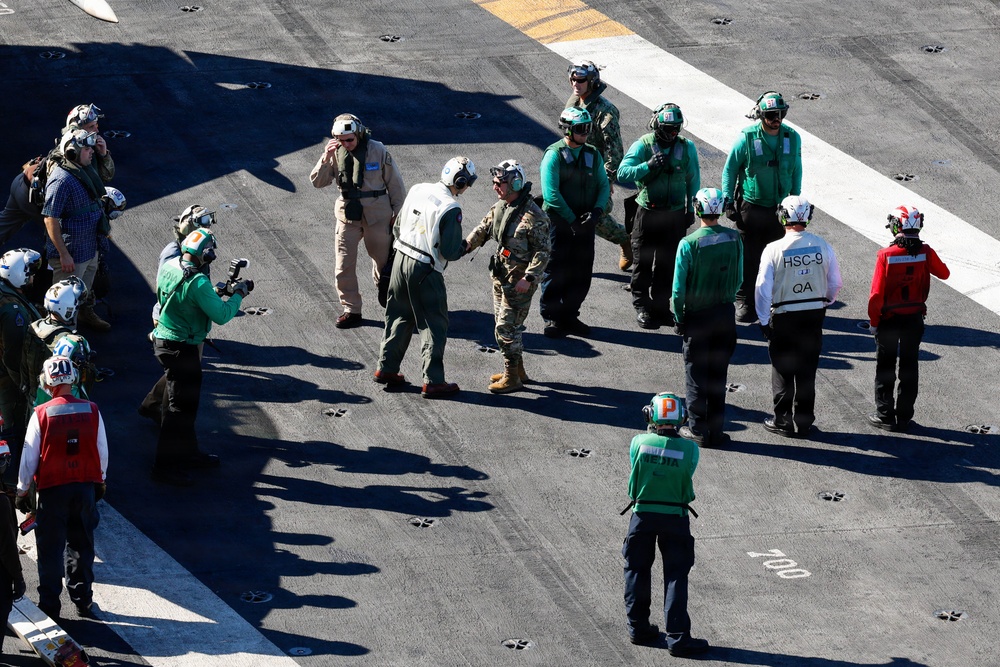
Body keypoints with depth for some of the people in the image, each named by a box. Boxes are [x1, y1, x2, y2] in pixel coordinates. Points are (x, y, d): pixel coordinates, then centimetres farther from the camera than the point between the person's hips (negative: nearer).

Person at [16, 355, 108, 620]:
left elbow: (29, 457, -7)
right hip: (86, 486, 3)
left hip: (52, 489, -3)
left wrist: (22, 491, 4)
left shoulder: (41, 415, -14)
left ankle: (49, 605, 11)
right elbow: (102, 451, 4)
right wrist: (100, 481, 20)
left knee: (50, 549, 8)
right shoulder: (91, 411, -6)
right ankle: (82, 600, 23)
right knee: (81, 545, 17)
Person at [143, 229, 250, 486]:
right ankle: (166, 465, 5)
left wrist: (216, 291, 14)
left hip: (163, 338, 9)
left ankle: (188, 452, 36)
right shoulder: (197, 283, -26)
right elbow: (221, 315, -20)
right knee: (180, 405, 0)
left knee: (186, 400, 23)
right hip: (181, 349, -9)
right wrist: (238, 294, -6)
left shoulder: (168, 267, 0)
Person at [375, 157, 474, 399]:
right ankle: (433, 381, 5)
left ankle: (386, 368, 28)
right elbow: (451, 252, -18)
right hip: (425, 271, -7)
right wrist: (463, 247, 3)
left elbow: (397, 229, 11)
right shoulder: (450, 208, -19)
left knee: (399, 317, 21)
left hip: (401, 260, 7)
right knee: (434, 325, 4)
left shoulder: (417, 190, 2)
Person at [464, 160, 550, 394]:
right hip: (500, 277, 9)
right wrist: (467, 244, -5)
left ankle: (512, 378, 3)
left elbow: (542, 251, -18)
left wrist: (528, 278, -24)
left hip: (519, 280, -9)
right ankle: (518, 370, 31)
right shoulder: (499, 207, 6)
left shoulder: (532, 215, -20)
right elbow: (483, 229, 15)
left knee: (506, 328, -7)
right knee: (505, 324, 17)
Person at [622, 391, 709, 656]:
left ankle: (638, 628, 25)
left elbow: (634, 480, 1)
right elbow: (688, 486, -5)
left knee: (637, 570, 17)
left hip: (642, 514, 1)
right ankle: (677, 637, 0)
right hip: (675, 517, -1)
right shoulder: (689, 449, -14)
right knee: (675, 577, 4)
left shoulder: (639, 442, -12)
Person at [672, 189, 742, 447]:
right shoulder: (734, 239, -7)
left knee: (696, 373, 9)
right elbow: (738, 279, 3)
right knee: (718, 373, 14)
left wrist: (679, 317, -2)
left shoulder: (689, 244, -19)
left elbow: (679, 287, -15)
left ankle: (698, 428, 13)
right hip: (726, 314, 4)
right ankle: (716, 429, 20)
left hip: (697, 316, -4)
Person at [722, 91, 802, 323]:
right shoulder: (747, 137, -10)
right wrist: (729, 201, -4)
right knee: (748, 258, 0)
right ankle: (744, 302, 8)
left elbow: (796, 171, 12)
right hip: (751, 206, -2)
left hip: (780, 208, 2)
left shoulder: (792, 138, -1)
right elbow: (730, 169, -1)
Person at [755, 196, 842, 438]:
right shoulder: (822, 246, -5)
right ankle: (804, 422, 18)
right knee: (807, 371, 13)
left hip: (784, 317, -3)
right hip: (815, 314, 3)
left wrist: (764, 320, -1)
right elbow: (836, 283, 4)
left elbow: (763, 288, -12)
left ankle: (783, 420, 16)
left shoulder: (774, 250, -15)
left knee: (783, 370, 11)